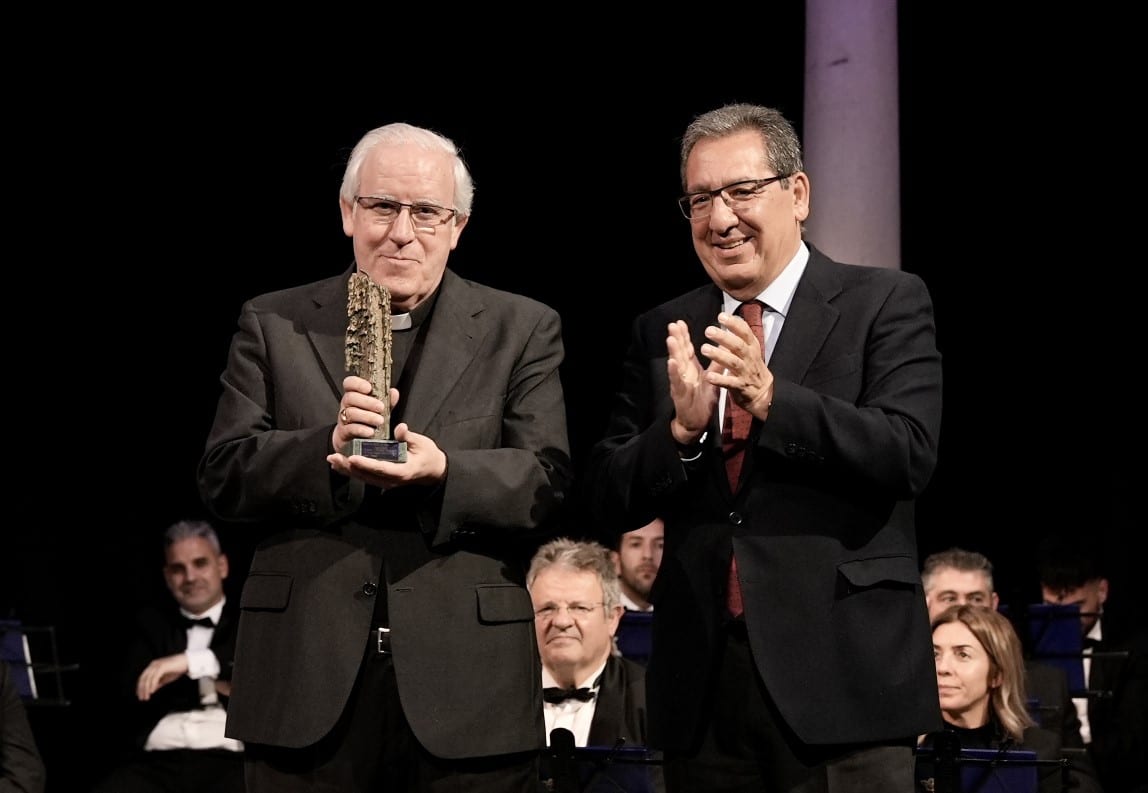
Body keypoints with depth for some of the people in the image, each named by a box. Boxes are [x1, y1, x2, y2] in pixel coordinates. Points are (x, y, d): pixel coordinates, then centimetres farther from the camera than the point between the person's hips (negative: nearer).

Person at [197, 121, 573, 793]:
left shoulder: (523, 330, 8)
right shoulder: (274, 325, 10)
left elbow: (549, 487, -2)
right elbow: (224, 477, 2)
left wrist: (444, 474, -20)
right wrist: (328, 448, -17)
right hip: (310, 678, 1)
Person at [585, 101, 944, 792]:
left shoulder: (886, 304, 1)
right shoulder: (662, 334, 11)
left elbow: (911, 454, -12)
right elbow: (610, 502, 6)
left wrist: (770, 398, -22)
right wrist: (683, 427, -13)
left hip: (842, 676, -3)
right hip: (703, 683, 4)